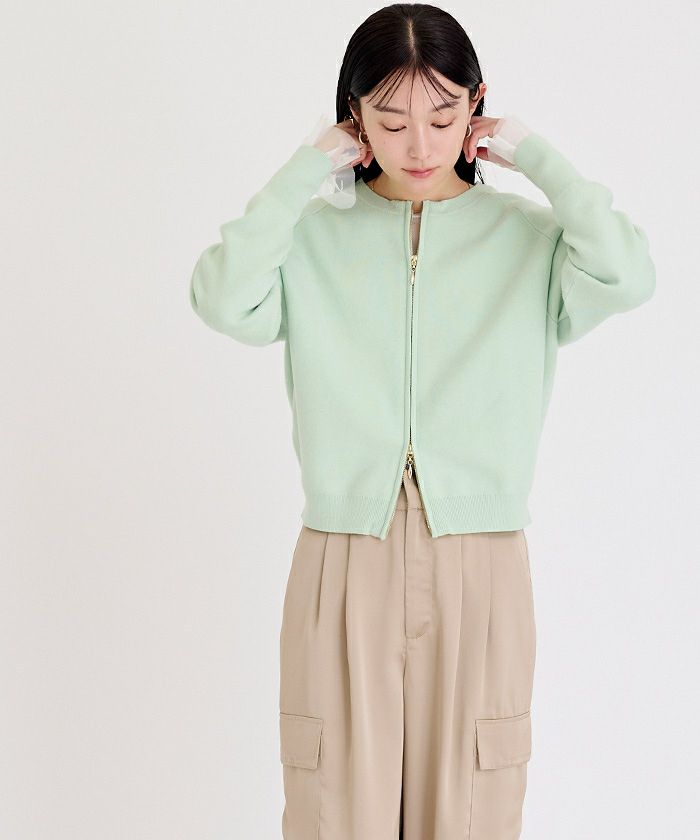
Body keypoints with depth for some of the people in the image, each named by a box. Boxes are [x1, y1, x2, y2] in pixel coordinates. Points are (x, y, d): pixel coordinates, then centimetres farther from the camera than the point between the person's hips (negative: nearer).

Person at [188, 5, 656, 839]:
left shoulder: (528, 236, 3)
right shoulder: (312, 236, 3)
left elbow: (626, 276, -17)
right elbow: (223, 300, -16)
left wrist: (536, 156, -6)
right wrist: (302, 173, -8)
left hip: (480, 571, 0)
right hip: (343, 566, 0)